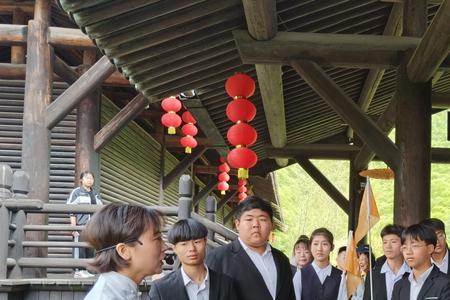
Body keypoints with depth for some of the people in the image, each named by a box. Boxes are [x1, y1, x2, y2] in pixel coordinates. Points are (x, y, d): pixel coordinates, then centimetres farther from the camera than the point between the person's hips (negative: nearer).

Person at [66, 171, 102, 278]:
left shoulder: (96, 194, 21)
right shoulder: (76, 192, 1)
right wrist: (73, 227, -14)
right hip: (80, 225, -6)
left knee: (90, 249, 4)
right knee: (79, 248, -8)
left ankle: (86, 270, 9)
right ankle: (78, 271, -6)